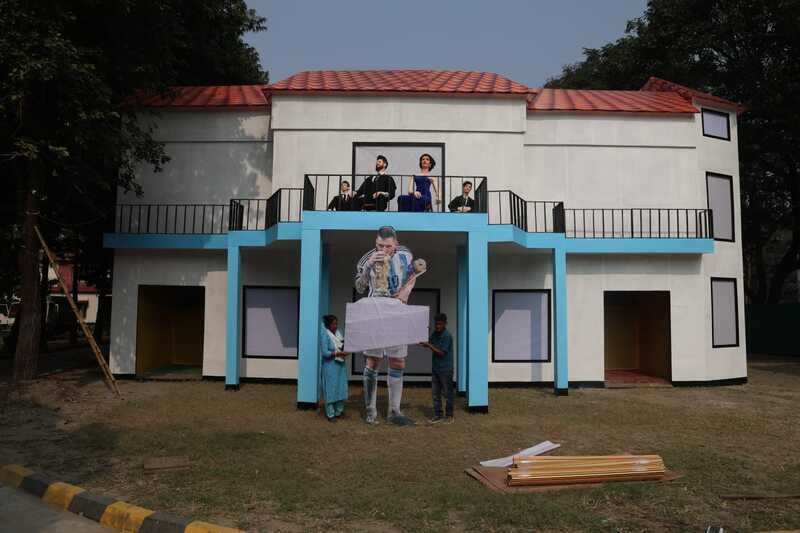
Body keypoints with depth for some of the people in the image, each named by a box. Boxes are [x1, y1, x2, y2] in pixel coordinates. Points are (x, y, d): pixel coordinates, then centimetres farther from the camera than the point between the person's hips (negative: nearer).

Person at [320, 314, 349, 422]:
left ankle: (339, 411, 24)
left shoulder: (338, 333, 6)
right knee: (331, 390, 1)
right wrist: (338, 353, -21)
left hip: (340, 365, 7)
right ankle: (330, 414, 12)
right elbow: (325, 353, -18)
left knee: (341, 388, 11)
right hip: (330, 366, -7)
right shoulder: (325, 336, -14)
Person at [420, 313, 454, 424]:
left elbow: (441, 353, -18)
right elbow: (432, 348, 12)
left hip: (445, 369, -7)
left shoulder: (447, 336, -15)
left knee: (447, 393, 4)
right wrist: (424, 344, -6)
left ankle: (449, 415, 16)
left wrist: (429, 345, -21)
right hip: (435, 368, 7)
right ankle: (437, 415, 18)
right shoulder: (434, 334, 7)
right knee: (435, 393, 10)